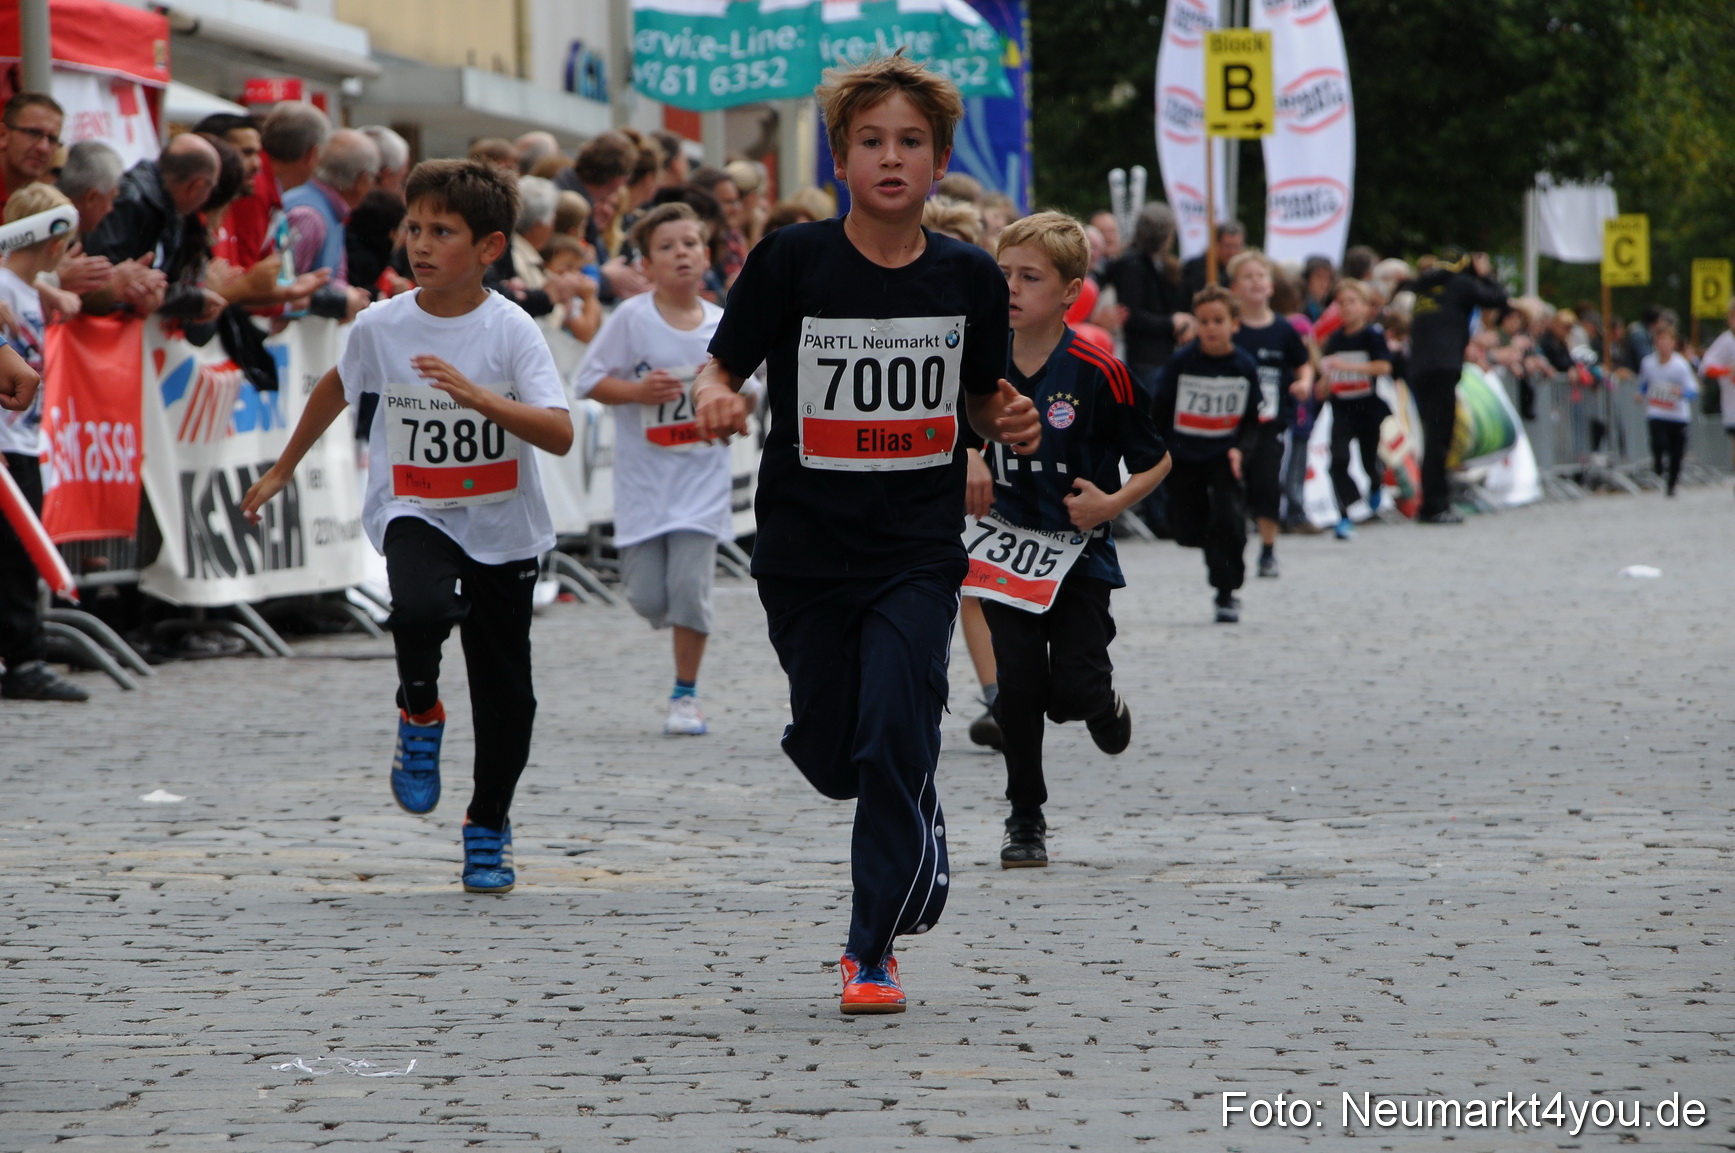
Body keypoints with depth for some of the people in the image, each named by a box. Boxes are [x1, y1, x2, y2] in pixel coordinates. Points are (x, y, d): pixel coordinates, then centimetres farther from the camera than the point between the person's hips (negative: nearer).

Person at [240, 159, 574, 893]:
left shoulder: (511, 330, -13)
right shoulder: (381, 325, -5)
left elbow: (559, 434, -23)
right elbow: (336, 389, 16)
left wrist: (477, 396, -34)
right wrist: (283, 470, 24)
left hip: (503, 530, 0)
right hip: (414, 513, 0)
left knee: (506, 694, 5)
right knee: (420, 609, -33)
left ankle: (488, 828, 28)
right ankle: (420, 714, -2)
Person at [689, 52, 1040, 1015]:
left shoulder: (968, 278, 0)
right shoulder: (792, 260, -7)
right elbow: (721, 367, -1)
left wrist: (1009, 422, -8)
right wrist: (714, 400, -24)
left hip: (919, 550, 0)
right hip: (804, 549, 0)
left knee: (894, 740, -14)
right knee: (831, 758, 9)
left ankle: (872, 950, -1)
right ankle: (919, 828, 45)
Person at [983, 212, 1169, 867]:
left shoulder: (1097, 373, -13)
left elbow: (1155, 461, -5)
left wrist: (1113, 502, -19)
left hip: (1079, 553, -3)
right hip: (1005, 553, 3)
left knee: (1073, 689, -9)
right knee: (1019, 688, -1)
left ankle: (1106, 709, 29)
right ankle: (1025, 819, 12)